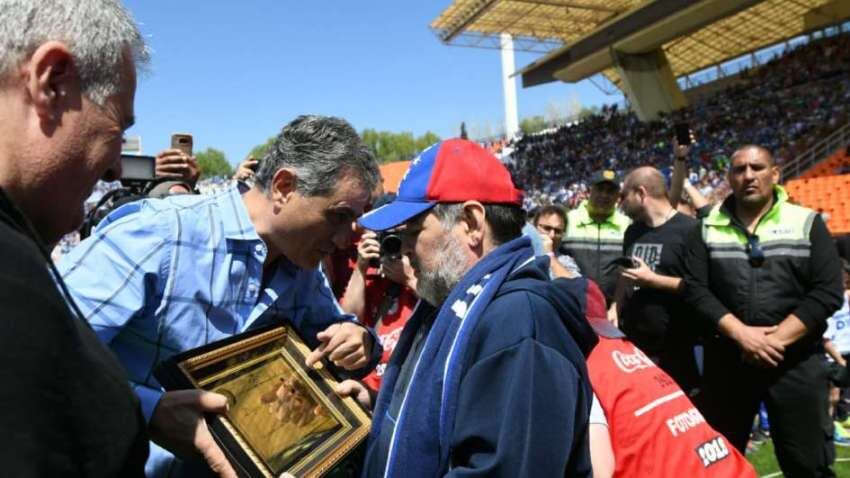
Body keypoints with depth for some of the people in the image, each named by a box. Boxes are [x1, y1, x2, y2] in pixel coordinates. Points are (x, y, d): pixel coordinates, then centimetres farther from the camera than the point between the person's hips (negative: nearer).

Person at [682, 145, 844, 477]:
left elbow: (827, 291, -5)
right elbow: (695, 288, -4)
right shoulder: (707, 229, 5)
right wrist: (741, 334, -16)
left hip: (796, 360, -1)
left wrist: (777, 339, -14)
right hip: (726, 358, 1)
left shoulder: (807, 223, 3)